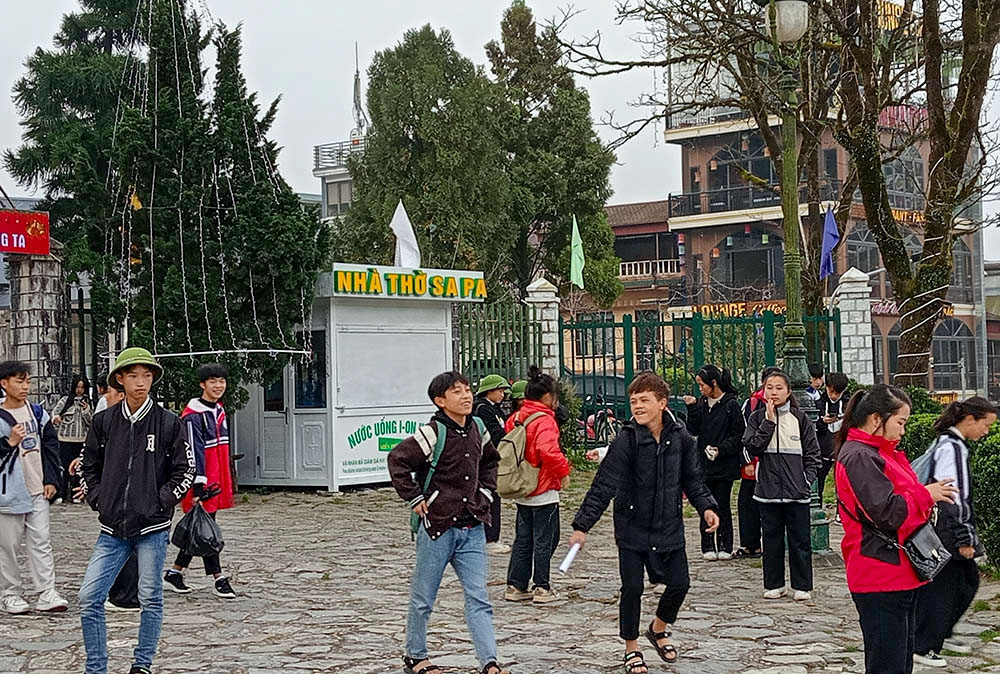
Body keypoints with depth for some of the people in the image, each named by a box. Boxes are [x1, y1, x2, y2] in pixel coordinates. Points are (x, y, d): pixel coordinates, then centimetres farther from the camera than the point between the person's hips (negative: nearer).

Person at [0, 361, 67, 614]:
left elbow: (51, 446, 11)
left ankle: (46, 593, 0)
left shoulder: (37, 412, 8)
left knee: (41, 542, 0)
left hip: (38, 491, 4)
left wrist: (51, 480, 5)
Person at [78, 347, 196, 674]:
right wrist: (99, 501, 4)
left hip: (152, 527, -2)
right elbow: (89, 467, 14)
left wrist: (160, 503, -6)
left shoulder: (169, 423, -3)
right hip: (112, 529, 2)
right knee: (89, 599, -2)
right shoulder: (104, 421, 4)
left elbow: (185, 470, 1)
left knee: (151, 599, 6)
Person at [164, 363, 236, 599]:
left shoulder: (219, 411, 15)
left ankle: (175, 571, 22)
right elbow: (194, 453, -18)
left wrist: (226, 483, 22)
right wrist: (198, 486, -22)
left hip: (217, 481, 9)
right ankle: (218, 579, 1)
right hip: (201, 482, -9)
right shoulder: (193, 416, -13)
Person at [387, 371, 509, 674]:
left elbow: (490, 461, 27)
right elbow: (397, 460, -17)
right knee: (423, 598, 9)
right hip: (438, 525, -5)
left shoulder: (477, 430, 7)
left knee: (478, 598, 0)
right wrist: (415, 499, -14)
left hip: (472, 529, 5)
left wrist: (485, 492, 15)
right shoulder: (433, 433, -14)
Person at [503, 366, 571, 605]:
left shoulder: (515, 418, 8)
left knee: (523, 539, 14)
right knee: (545, 540, 2)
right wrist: (563, 471, -17)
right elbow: (548, 451, -32)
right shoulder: (544, 420, -17)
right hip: (544, 491, -8)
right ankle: (542, 588, 6)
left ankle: (516, 586, 17)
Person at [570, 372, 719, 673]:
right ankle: (631, 649, 20)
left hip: (669, 526, 3)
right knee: (632, 588, -1)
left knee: (679, 583, 5)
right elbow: (603, 486, -17)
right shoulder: (626, 440, -16)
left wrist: (706, 507, -8)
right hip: (633, 527, -3)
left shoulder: (680, 438, -4)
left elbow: (693, 479, 8)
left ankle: (659, 629, 35)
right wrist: (582, 525, -20)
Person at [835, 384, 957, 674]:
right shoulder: (858, 457, -16)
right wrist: (926, 495, -10)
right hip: (881, 580, -11)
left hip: (900, 574, 11)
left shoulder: (880, 452, 17)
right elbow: (886, 512, -23)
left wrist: (927, 497, 5)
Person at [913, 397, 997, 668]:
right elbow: (953, 498, -23)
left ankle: (943, 632, 31)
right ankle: (923, 648, 9)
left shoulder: (944, 442, 12)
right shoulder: (953, 448, -20)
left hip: (947, 534, 10)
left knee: (968, 581, 19)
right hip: (947, 534, -10)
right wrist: (964, 539, -18)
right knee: (939, 590, -1)